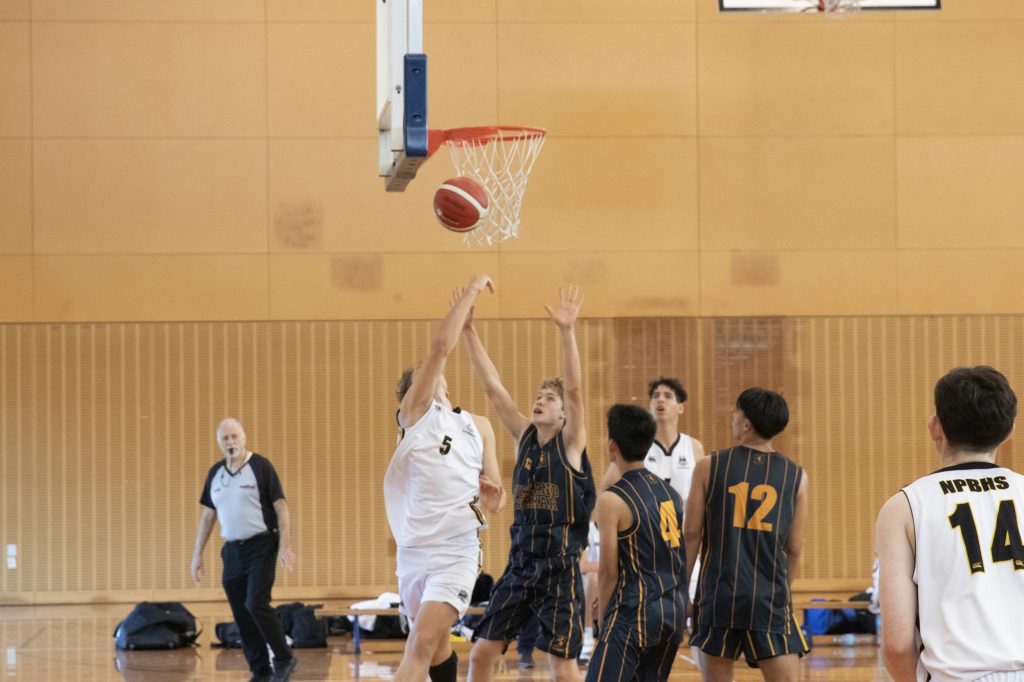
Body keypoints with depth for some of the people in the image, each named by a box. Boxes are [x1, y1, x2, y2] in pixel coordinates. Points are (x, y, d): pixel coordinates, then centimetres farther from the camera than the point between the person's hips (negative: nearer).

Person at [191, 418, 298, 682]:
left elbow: (281, 507, -8)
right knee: (242, 615, 4)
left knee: (256, 604, -18)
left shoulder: (261, 466, -7)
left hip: (261, 547, -6)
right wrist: (197, 554, 13)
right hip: (232, 550, 6)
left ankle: (284, 659, -4)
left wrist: (285, 546, -17)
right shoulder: (215, 473, 9)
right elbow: (208, 515, 16)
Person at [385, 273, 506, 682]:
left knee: (421, 648, -17)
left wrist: (490, 500, -10)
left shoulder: (479, 427, 12)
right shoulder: (414, 413, 3)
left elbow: (495, 495, 13)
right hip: (414, 551, 1)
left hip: (458, 552, -1)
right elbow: (441, 346, -9)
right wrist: (470, 293, -5)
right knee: (436, 645, 15)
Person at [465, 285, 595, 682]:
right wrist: (468, 330, -3)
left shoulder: (571, 444, -5)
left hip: (559, 570, -6)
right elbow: (492, 386, 4)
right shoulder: (524, 437, 9)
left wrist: (567, 332, -29)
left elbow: (575, 388, -19)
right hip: (520, 565, 6)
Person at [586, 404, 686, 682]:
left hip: (635, 611, -8)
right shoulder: (670, 492, 13)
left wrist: (604, 617, 2)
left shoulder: (612, 500, -10)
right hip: (675, 611, 8)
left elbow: (608, 572, -10)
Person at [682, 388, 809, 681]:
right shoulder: (795, 476, 3)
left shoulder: (709, 467, -1)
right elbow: (794, 549, 6)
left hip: (719, 595, 0)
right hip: (770, 599, 0)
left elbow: (691, 535, 1)